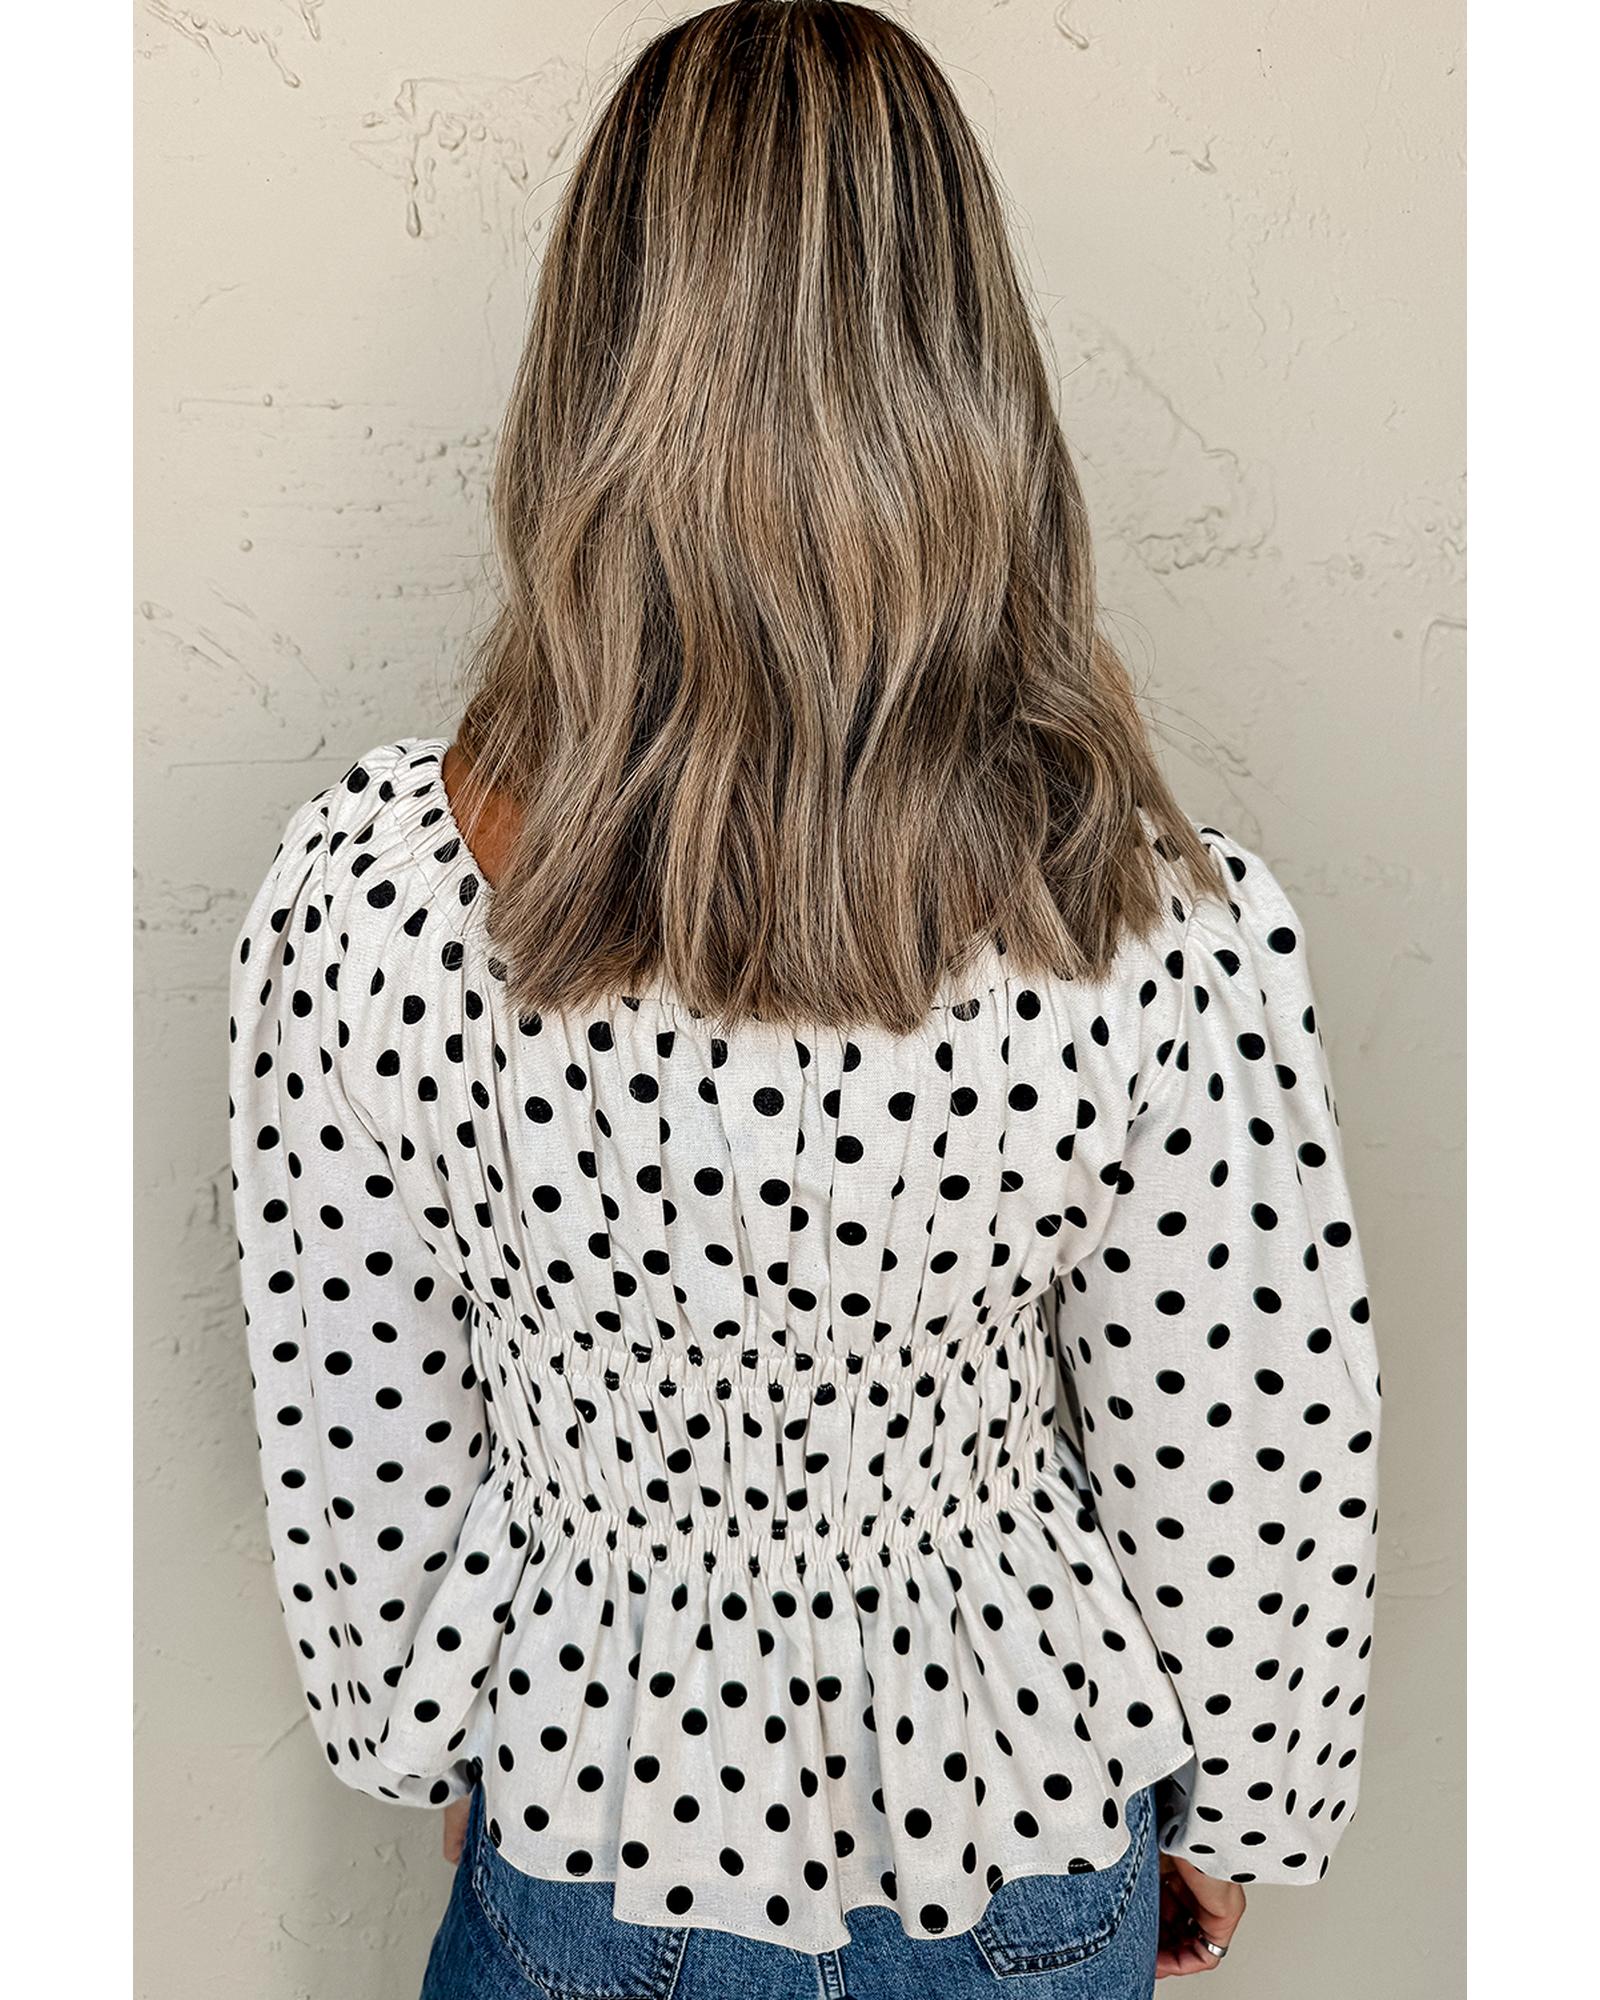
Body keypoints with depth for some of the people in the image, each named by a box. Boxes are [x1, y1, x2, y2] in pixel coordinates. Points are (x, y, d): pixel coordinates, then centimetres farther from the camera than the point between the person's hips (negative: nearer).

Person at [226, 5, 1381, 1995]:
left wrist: (430, 1757, 8)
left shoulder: (368, 890, -25)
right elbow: (1253, 1494, -14)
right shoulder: (1176, 924, -27)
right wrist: (1231, 1826, 6)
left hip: (594, 1827, 0)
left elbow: (356, 1458, -12)